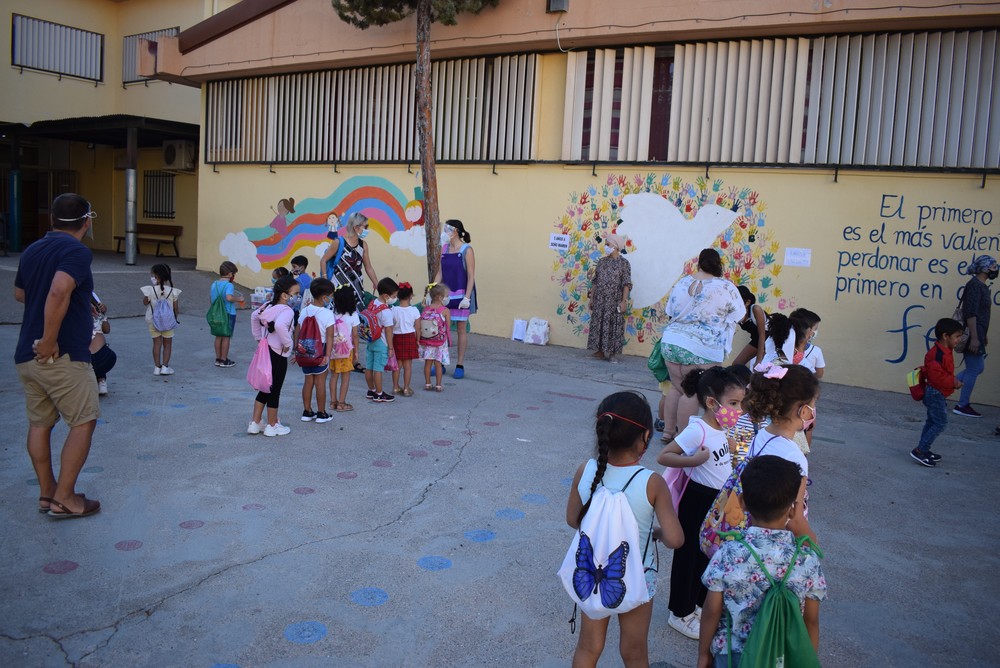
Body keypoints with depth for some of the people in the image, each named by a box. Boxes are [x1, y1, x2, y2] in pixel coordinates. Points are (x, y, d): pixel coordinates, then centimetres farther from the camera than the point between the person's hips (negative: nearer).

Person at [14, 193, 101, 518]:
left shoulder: (31, 251, 14)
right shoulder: (77, 251, -12)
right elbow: (58, 292, -30)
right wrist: (49, 341, -23)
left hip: (26, 356, 8)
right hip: (63, 356, -8)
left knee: (39, 424, 15)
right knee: (83, 423, 1)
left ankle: (47, 493, 24)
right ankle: (64, 499, 3)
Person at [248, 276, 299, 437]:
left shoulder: (268, 306, 7)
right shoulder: (287, 311, -22)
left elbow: (254, 316, 21)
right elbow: (280, 325, -42)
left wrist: (259, 337, 23)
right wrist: (287, 343, -27)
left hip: (266, 350, 9)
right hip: (278, 355, -8)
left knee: (265, 389, 19)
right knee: (274, 390, 5)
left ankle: (255, 423, 25)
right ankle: (272, 425, 17)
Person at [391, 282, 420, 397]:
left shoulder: (393, 310, -9)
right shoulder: (414, 310, -9)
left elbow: (390, 328, -4)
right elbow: (417, 328, -4)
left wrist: (390, 342, 7)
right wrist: (418, 341, 8)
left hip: (397, 338, 1)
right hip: (410, 338, -1)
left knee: (397, 364, 12)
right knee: (408, 364, 6)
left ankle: (395, 387, 20)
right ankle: (406, 388, 11)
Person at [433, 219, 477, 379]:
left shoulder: (466, 250, -9)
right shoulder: (444, 249, 8)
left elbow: (471, 276, -11)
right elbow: (440, 273, 11)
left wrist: (467, 297, -18)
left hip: (461, 295, -5)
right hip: (445, 294, 5)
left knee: (461, 329, 4)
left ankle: (460, 365, 12)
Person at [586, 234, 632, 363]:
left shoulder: (624, 263, -4)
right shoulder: (602, 261, 10)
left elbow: (626, 284, -8)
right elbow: (594, 282, 11)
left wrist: (624, 301, -15)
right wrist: (591, 298, 8)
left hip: (614, 301, -4)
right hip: (600, 300, 5)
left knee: (613, 326, -1)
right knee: (598, 325, 6)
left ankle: (611, 353, 6)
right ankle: (600, 351, 14)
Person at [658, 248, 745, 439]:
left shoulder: (682, 283, 8)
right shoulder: (726, 288, -6)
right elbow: (737, 317, 2)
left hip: (670, 341, 5)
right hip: (700, 349, -5)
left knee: (676, 388, 18)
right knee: (692, 393, 4)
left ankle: (668, 431, 23)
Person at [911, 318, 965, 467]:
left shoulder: (944, 351, 10)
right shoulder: (938, 353, -23)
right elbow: (936, 375, -27)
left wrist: (953, 380, 6)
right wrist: (953, 382, -19)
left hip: (936, 393, 11)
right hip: (935, 393, -11)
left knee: (932, 422, 16)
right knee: (940, 423, -8)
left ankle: (924, 450, 24)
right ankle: (919, 450, -6)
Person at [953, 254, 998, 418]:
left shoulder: (982, 286, 15)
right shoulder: (975, 285, -15)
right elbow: (970, 313, -21)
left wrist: (983, 335, 23)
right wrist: (974, 338, -25)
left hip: (977, 334, 10)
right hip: (973, 334, -10)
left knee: (976, 368, 15)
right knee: (974, 370, -2)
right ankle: (962, 406, 7)